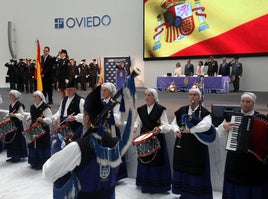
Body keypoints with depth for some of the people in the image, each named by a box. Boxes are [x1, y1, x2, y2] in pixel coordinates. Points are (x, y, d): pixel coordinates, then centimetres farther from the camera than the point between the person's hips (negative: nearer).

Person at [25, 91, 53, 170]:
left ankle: (42, 163, 12)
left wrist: (43, 119, -32)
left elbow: (49, 119, -16)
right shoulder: (32, 107, 10)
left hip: (43, 129, -7)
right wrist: (29, 118, 5)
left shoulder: (45, 107, -12)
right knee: (33, 145, 12)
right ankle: (34, 162, 26)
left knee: (42, 145, -1)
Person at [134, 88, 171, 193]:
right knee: (144, 160, 11)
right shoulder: (141, 109, 4)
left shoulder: (160, 109, -10)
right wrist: (135, 127, -10)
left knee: (156, 161, 0)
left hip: (157, 138, -4)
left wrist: (160, 128, -33)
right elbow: (138, 122, 11)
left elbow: (167, 126, -13)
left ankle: (157, 185, 16)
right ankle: (145, 184, 29)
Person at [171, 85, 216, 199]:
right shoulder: (182, 110, 7)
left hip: (197, 146, -4)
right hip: (182, 145, 4)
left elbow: (206, 126, -24)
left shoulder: (204, 112, -7)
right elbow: (174, 123, 15)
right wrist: (176, 130, -7)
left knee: (195, 170, -1)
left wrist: (190, 130, -23)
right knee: (182, 168, 12)